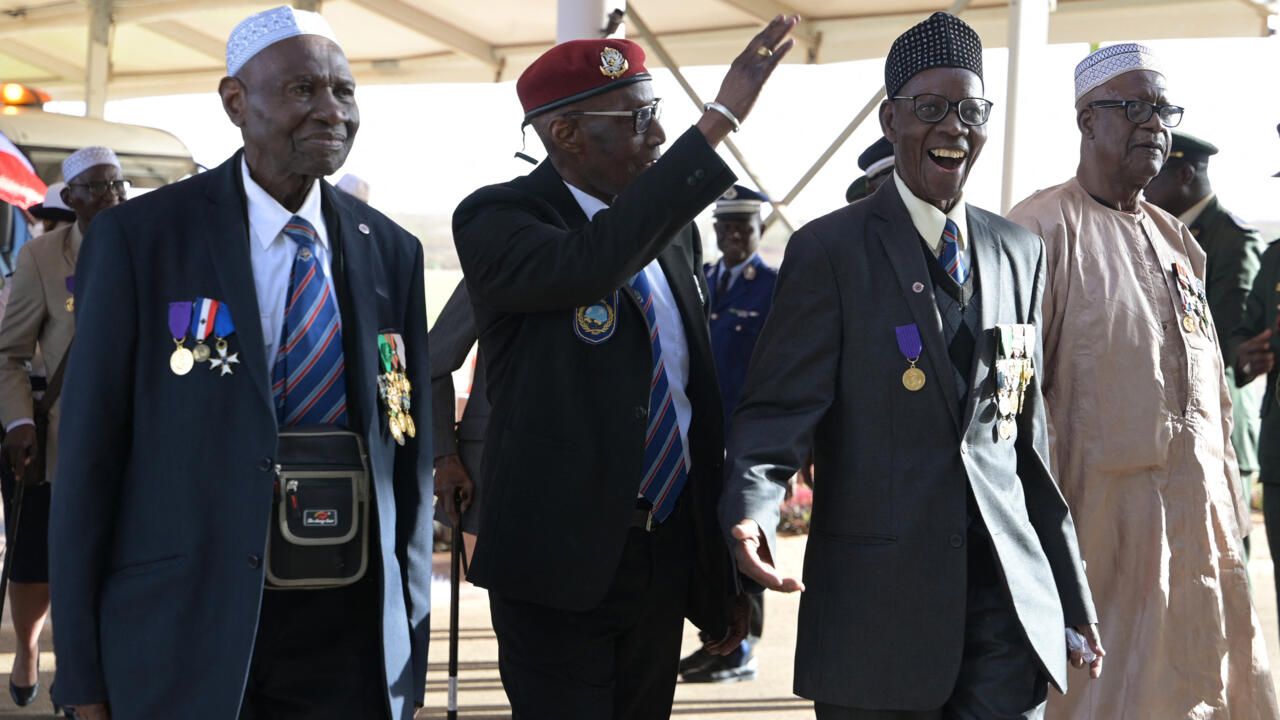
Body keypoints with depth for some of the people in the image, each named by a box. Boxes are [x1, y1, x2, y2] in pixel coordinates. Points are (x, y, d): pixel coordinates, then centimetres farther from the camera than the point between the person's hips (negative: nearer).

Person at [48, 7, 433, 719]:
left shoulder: (392, 253, 6)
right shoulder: (138, 237, -4)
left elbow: (410, 456, 9)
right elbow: (91, 454, -3)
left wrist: (410, 651, 9)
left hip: (355, 635, 3)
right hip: (188, 636, -3)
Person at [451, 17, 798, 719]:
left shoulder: (673, 229, 8)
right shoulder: (495, 219, -11)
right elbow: (590, 262, -34)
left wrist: (719, 578, 15)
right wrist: (719, 119, -33)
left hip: (668, 554, 6)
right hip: (559, 557, -6)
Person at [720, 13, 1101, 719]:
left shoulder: (1020, 253, 12)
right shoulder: (829, 251, -2)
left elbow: (1029, 436, 15)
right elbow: (776, 409, -8)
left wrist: (1074, 598, 14)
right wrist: (751, 512, -29)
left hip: (1010, 594, 4)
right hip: (878, 603, -4)